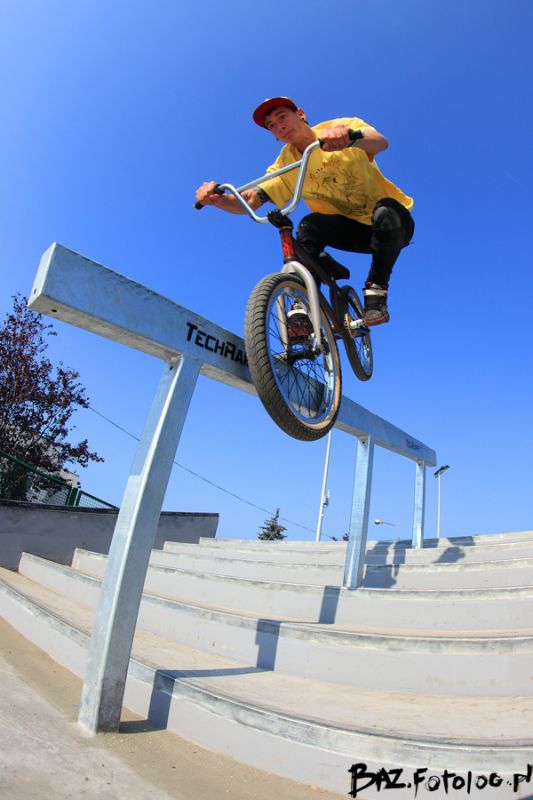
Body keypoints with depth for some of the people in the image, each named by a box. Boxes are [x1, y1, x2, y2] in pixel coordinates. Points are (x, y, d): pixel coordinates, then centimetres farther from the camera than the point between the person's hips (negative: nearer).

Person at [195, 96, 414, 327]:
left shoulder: (343, 126, -12)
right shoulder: (285, 165, -3)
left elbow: (380, 142, -34)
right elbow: (250, 202, -14)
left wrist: (351, 137, -56)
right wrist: (218, 199, -35)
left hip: (393, 225, -2)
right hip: (353, 230, 2)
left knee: (386, 210, -37)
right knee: (309, 226, -26)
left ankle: (376, 290, -20)